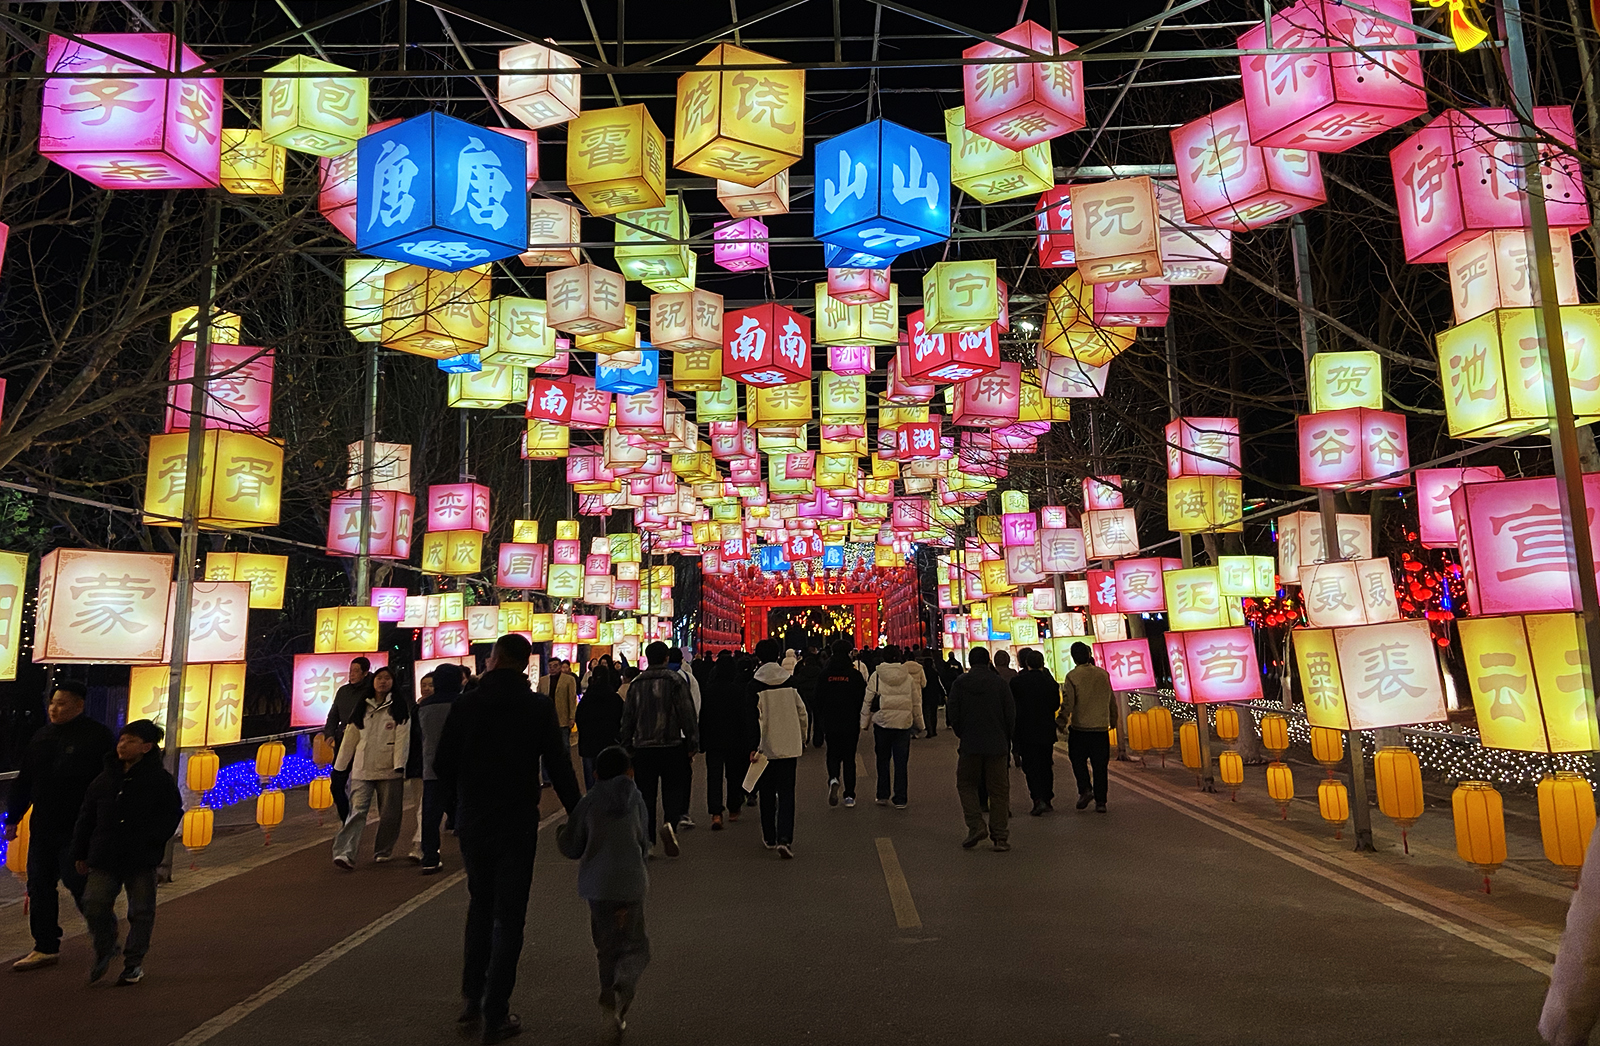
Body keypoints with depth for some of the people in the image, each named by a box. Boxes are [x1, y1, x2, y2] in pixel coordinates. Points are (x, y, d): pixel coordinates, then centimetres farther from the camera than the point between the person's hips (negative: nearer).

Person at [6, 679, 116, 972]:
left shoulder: (97, 737, -10)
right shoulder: (42, 736, 11)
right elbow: (24, 781, 20)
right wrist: (13, 818, 18)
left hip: (78, 829, -7)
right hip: (42, 825, 7)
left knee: (77, 880, -5)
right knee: (39, 885, 9)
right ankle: (46, 948, 20)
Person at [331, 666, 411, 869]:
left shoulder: (399, 707, 3)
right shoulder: (361, 707, 12)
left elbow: (402, 736, -4)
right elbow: (350, 736, 13)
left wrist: (399, 764, -13)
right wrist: (340, 766, 12)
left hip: (389, 769, -1)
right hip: (362, 769, 1)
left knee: (389, 814, 5)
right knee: (357, 810, -10)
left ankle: (383, 851, 21)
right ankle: (345, 853, -18)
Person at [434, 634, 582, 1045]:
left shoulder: (465, 703, -3)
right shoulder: (540, 707, -9)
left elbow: (442, 763, 1)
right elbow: (559, 765, -8)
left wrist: (455, 806, 16)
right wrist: (576, 814, 2)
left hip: (472, 819, 3)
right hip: (517, 821, -3)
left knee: (480, 905, 22)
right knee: (508, 915, 5)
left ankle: (471, 998, 25)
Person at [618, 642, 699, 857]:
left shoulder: (636, 684, 7)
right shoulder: (675, 681, -5)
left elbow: (627, 718, 11)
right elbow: (687, 714, -8)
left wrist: (627, 747, 18)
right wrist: (693, 743, -2)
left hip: (643, 748, 3)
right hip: (672, 746, -3)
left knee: (646, 793, 9)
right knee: (674, 789, 5)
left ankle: (647, 840, 8)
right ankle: (670, 823, -20)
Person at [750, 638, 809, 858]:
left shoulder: (755, 685, -9)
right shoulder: (790, 680, 0)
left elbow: (756, 717, -13)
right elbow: (802, 712, 4)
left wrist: (755, 746, -9)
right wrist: (802, 739, 17)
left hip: (767, 746, -1)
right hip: (789, 745, 2)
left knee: (767, 793, 14)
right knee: (786, 793, 2)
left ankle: (770, 838, 23)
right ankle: (784, 838, -12)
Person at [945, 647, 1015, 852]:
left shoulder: (960, 683, -3)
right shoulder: (1000, 683, -2)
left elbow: (952, 714, -3)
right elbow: (1011, 714, 0)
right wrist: (1006, 739, 13)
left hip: (970, 745, -1)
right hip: (997, 745, 1)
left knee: (966, 784, 14)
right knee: (998, 789, 6)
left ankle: (976, 826, -2)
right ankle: (1000, 837, 6)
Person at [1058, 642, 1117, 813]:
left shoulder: (1072, 676, -9)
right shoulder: (1103, 674, 4)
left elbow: (1068, 702, -11)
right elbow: (1112, 699, 13)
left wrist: (1062, 721, 2)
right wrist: (1113, 720, 25)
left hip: (1079, 727, -3)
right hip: (1101, 728, 3)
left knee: (1078, 760, 14)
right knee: (1100, 765, 7)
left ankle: (1085, 789, -3)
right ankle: (1100, 801, 7)